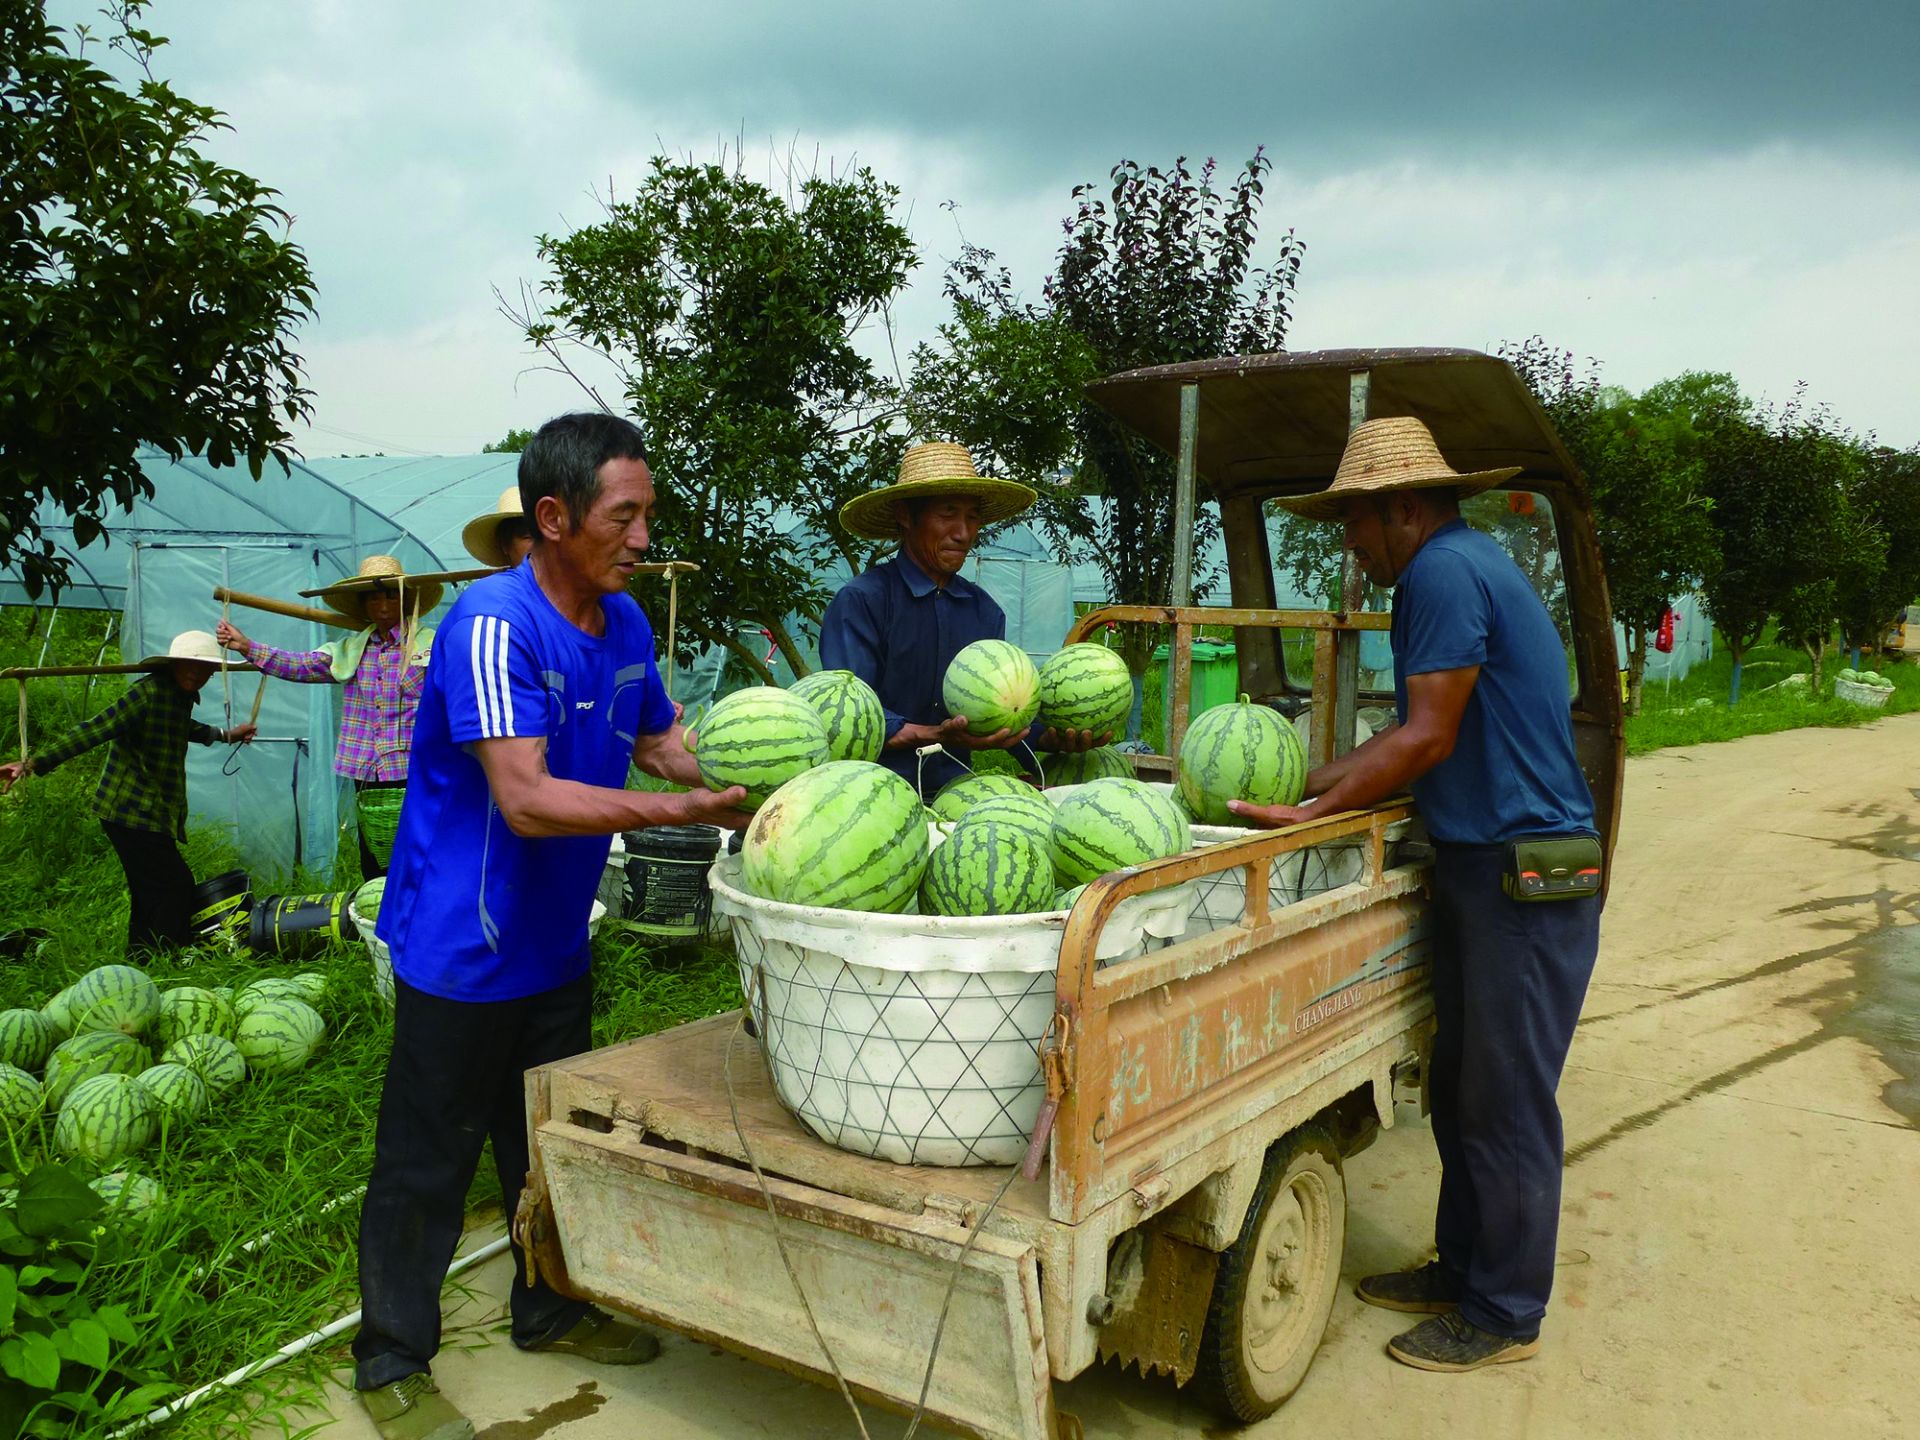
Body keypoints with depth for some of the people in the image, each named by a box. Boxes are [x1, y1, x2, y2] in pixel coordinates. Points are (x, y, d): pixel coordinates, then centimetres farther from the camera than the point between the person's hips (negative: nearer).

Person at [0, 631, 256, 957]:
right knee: (176, 886, -11)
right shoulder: (149, 693, -18)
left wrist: (224, 735, 49)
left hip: (153, 813, 10)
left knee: (150, 895, 15)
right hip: (132, 811, -10)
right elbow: (94, 730, -26)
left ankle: (140, 966, 25)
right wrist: (33, 764, -31)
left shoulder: (181, 695, 11)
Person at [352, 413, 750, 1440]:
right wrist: (689, 810, -35)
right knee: (428, 1154, 7)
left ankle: (551, 1309, 40)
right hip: (460, 943, -8)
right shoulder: (494, 623, -25)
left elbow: (655, 741, 13)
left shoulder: (624, 622, 2)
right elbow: (527, 798, -32)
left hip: (554, 940, 8)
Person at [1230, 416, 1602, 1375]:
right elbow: (1422, 733, 15)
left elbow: (1427, 738, -18)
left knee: (1505, 1103, 1)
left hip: (1527, 876, -10)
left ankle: (1504, 1315, 15)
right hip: (1482, 864, 10)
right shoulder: (1458, 566, 16)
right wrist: (1314, 782, 9)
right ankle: (1463, 1267, 31)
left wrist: (1316, 811, -12)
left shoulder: (1445, 570, -15)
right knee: (1460, 1088, 17)